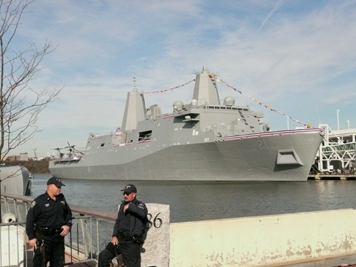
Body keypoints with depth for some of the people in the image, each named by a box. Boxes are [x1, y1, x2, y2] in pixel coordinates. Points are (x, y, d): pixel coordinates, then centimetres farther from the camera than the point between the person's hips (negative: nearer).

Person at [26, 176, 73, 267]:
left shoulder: (61, 199, 7)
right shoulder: (39, 201, -13)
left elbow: (68, 213, 19)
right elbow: (30, 219, -11)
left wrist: (68, 225, 2)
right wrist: (31, 237, -12)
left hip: (59, 236, 6)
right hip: (44, 238, -6)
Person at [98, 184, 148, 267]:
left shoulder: (140, 205, -5)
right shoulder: (123, 205, 15)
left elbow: (143, 213, -29)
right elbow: (118, 221, 17)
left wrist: (130, 206, -23)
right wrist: (114, 236, 5)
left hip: (132, 243, -6)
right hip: (120, 240, 7)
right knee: (103, 256, 5)